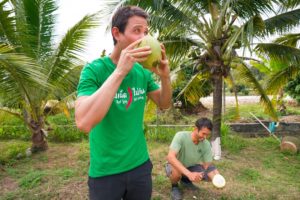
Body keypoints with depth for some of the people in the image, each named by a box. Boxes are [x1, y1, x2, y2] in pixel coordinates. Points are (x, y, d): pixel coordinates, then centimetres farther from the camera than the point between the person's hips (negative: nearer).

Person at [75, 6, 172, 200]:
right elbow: (84, 123, -30)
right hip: (105, 172, -4)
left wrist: (165, 77, -14)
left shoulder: (143, 71, -3)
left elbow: (164, 104, 5)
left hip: (140, 164, 5)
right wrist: (120, 71, -34)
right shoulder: (94, 69, -17)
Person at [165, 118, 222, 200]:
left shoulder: (206, 144, -18)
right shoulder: (181, 136, -32)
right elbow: (170, 157, -43)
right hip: (175, 166, -4)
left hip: (191, 167, 5)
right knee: (176, 172, -39)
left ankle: (186, 180, 13)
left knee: (215, 174, -12)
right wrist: (189, 174, -52)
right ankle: (174, 187, 0)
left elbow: (207, 166, -11)